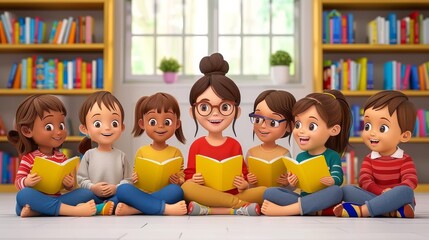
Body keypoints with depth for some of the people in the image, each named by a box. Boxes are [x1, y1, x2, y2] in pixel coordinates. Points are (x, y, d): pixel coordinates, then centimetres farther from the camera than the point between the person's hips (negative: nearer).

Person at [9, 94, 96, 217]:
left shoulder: (61, 158, 12)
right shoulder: (29, 158, 1)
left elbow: (68, 187, 12)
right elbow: (18, 181, -3)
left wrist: (69, 184, -12)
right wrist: (26, 182, -26)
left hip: (55, 199, 4)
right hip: (36, 200, -4)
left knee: (87, 193, -15)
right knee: (24, 195, -37)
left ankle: (35, 211, -29)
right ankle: (73, 210, -42)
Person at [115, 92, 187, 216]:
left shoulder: (176, 152, 8)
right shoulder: (142, 151, 11)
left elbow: (182, 178, 5)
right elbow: (136, 174, 14)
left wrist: (178, 181, -18)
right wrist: (135, 179, -9)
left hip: (165, 194, -1)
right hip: (142, 193, 2)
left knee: (176, 191, -35)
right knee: (122, 189, -28)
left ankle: (134, 209, -37)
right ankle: (166, 208, -39)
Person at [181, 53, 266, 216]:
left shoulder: (235, 145, 8)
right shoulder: (197, 145, 5)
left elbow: (243, 175, 9)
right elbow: (188, 177, 5)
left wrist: (243, 185, -13)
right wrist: (193, 180, -17)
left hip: (233, 194, 2)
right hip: (205, 195, -1)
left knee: (263, 191, -23)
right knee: (186, 188, -34)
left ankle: (207, 210, -33)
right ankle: (241, 206, -33)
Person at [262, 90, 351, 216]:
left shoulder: (333, 156, -1)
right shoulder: (300, 157, 8)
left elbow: (338, 178, -11)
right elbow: (297, 182, 5)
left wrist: (332, 181, -34)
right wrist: (293, 180, -18)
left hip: (322, 199, -3)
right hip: (303, 196, 3)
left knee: (336, 191, -38)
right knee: (269, 192, -15)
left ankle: (283, 210, -41)